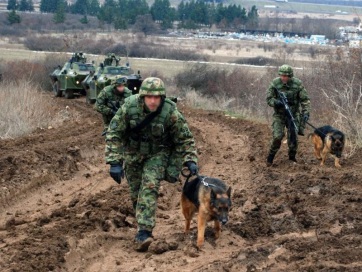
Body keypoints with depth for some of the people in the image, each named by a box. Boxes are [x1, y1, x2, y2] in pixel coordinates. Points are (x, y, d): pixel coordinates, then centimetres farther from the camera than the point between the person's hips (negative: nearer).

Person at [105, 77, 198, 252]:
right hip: (133, 153, 2)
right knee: (136, 193, 8)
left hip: (157, 154, -2)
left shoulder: (170, 113, -24)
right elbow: (113, 133, -16)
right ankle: (143, 223, 30)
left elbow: (185, 138, -10)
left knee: (149, 188, -20)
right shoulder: (129, 107, -23)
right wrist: (115, 162, -22)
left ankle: (143, 233, -25)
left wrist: (190, 160, -20)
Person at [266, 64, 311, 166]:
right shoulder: (275, 83, -13)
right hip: (279, 114, -1)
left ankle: (292, 157, 20)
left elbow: (305, 99, -5)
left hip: (293, 114, 1)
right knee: (277, 137, -13)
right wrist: (275, 102, -28)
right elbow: (268, 98, -8)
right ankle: (270, 158, 6)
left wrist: (306, 112, -17)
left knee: (293, 137, -3)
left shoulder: (297, 84, -10)